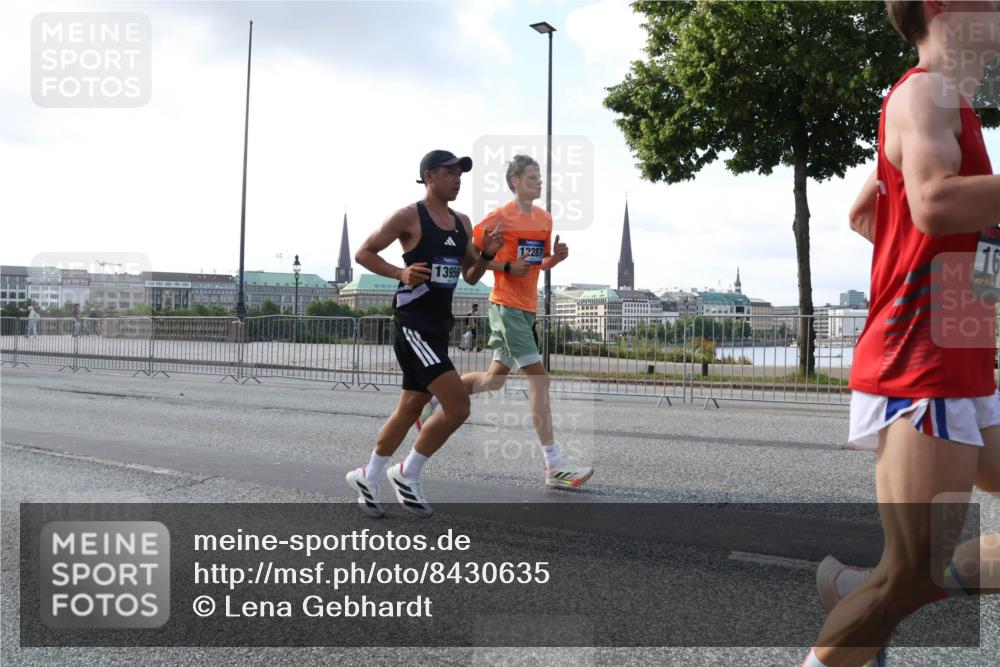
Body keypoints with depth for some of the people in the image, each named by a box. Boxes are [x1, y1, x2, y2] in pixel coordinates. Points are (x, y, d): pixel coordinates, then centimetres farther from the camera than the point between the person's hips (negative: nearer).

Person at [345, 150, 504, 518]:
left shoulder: (462, 222, 14)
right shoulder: (409, 216, -8)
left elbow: (470, 277, 18)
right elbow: (363, 253, -4)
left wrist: (487, 254, -1)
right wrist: (400, 273, -19)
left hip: (439, 326, 8)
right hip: (412, 324, -8)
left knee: (410, 408, 15)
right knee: (457, 407, -15)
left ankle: (367, 477, 31)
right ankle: (407, 474, 4)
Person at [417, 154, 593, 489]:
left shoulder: (545, 218, 12)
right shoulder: (500, 217, -10)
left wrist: (557, 256, -1)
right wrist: (507, 267, -16)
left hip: (527, 308, 8)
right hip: (507, 307, -8)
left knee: (494, 380, 16)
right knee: (539, 378, -12)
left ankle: (434, 400, 37)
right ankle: (554, 467, -10)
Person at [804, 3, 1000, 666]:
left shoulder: (941, 101, 20)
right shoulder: (928, 89, -10)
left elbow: (862, 214, 29)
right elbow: (934, 205, -29)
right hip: (922, 372, -10)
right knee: (911, 577, -7)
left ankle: (860, 588, 17)